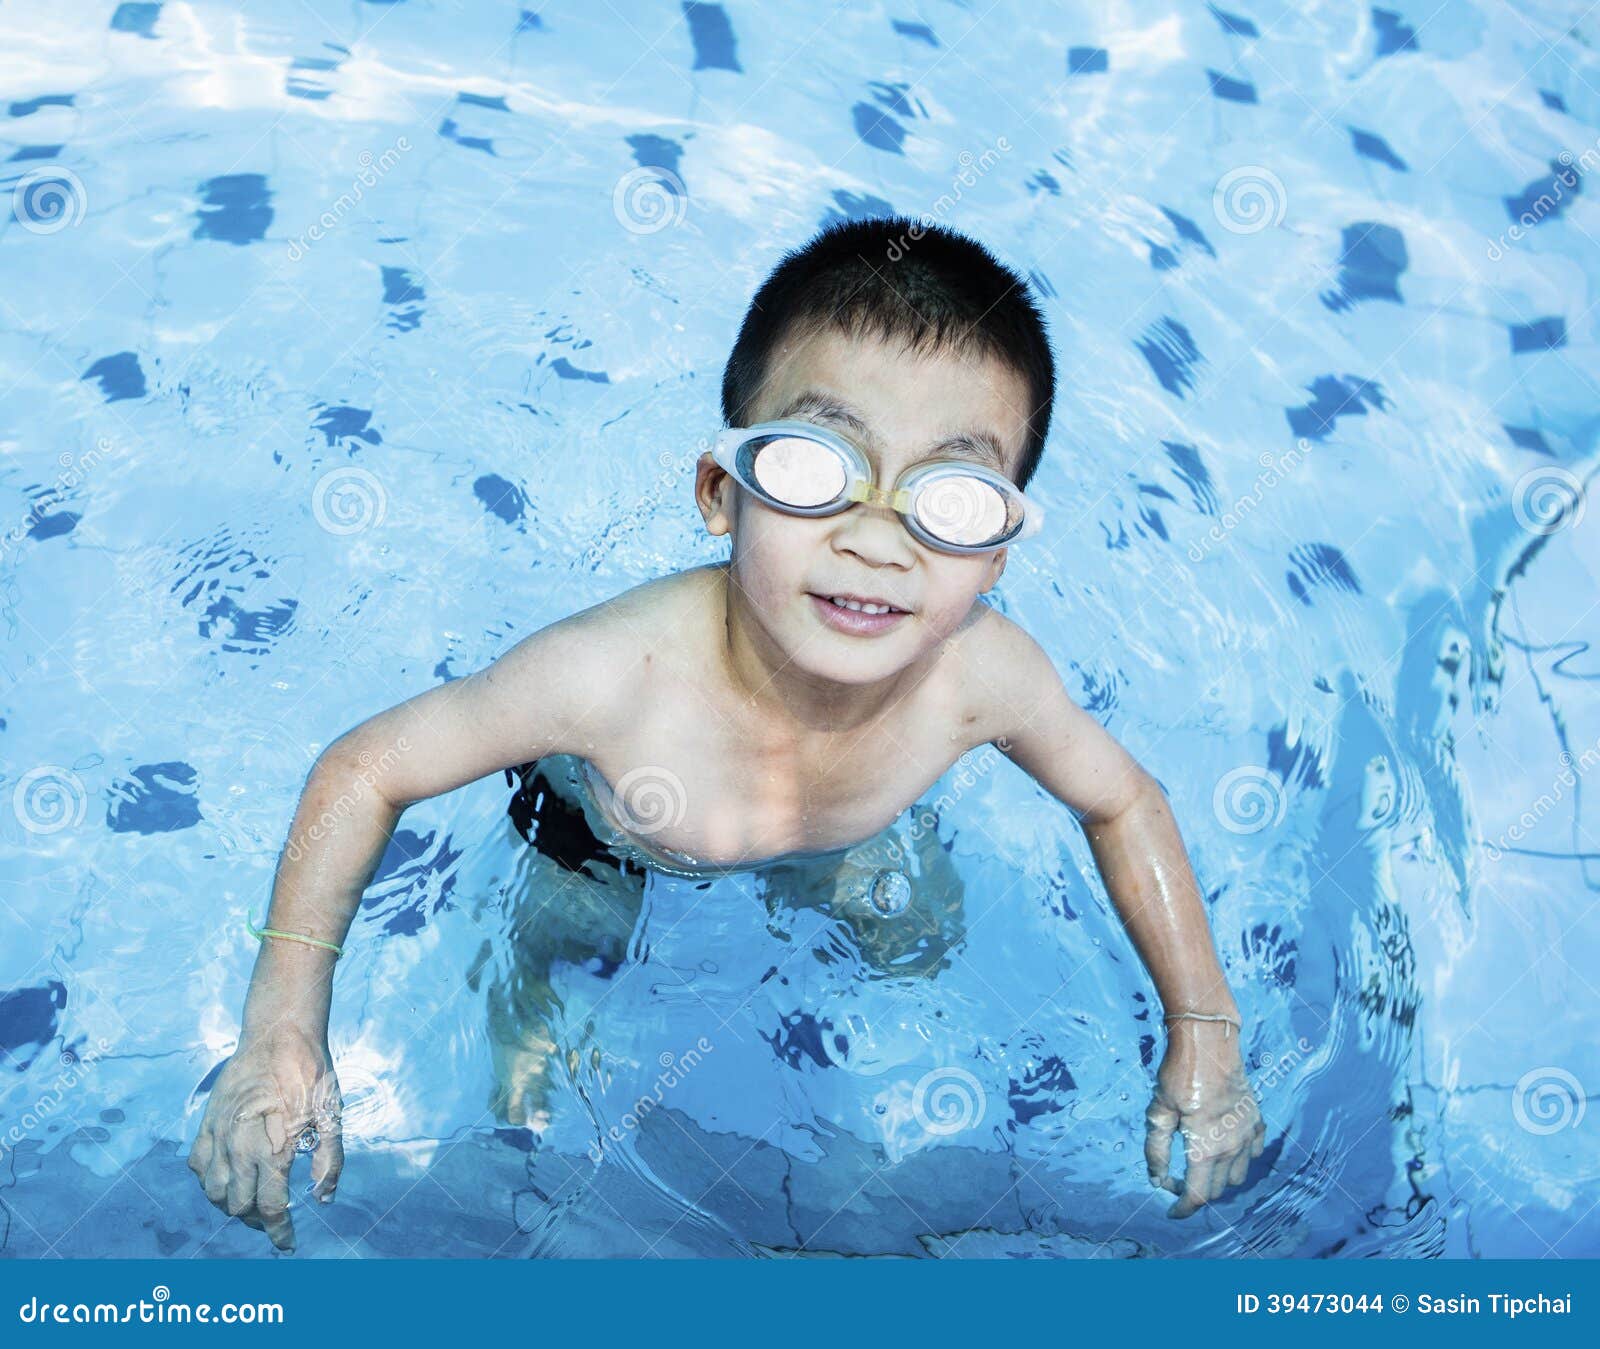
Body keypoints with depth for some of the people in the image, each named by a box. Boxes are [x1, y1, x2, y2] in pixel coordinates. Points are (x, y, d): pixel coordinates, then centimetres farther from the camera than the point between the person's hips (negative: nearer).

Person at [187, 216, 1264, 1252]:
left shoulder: (984, 672, -37)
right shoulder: (614, 673, -46)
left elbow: (1123, 800, -15)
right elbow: (366, 771, -30)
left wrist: (1206, 1035, -16)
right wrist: (283, 1033, -36)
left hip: (843, 856, 3)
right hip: (606, 846, -2)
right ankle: (527, 1055, 43)